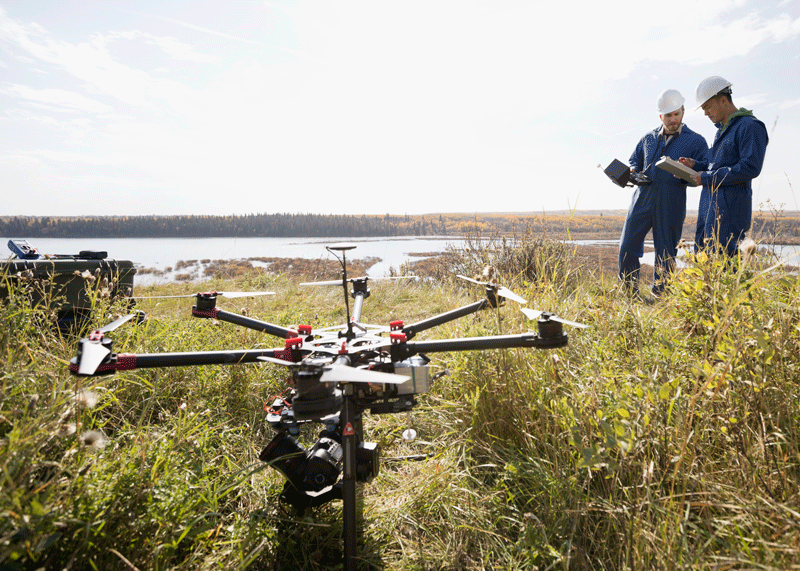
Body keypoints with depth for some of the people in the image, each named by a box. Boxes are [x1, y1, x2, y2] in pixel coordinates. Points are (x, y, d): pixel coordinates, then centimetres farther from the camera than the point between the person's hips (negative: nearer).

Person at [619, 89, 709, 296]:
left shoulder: (696, 141, 8)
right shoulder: (649, 138, 17)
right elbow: (635, 159, 29)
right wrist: (633, 171, 5)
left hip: (671, 205, -2)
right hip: (642, 199, 2)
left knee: (665, 254, 3)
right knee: (627, 247, -4)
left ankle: (658, 296, 16)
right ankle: (630, 293, 10)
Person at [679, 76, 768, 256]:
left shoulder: (750, 127, -8)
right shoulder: (722, 130, 21)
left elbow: (750, 168, -18)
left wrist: (707, 178, -15)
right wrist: (696, 165, 10)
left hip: (730, 208, -9)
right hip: (709, 207, 9)